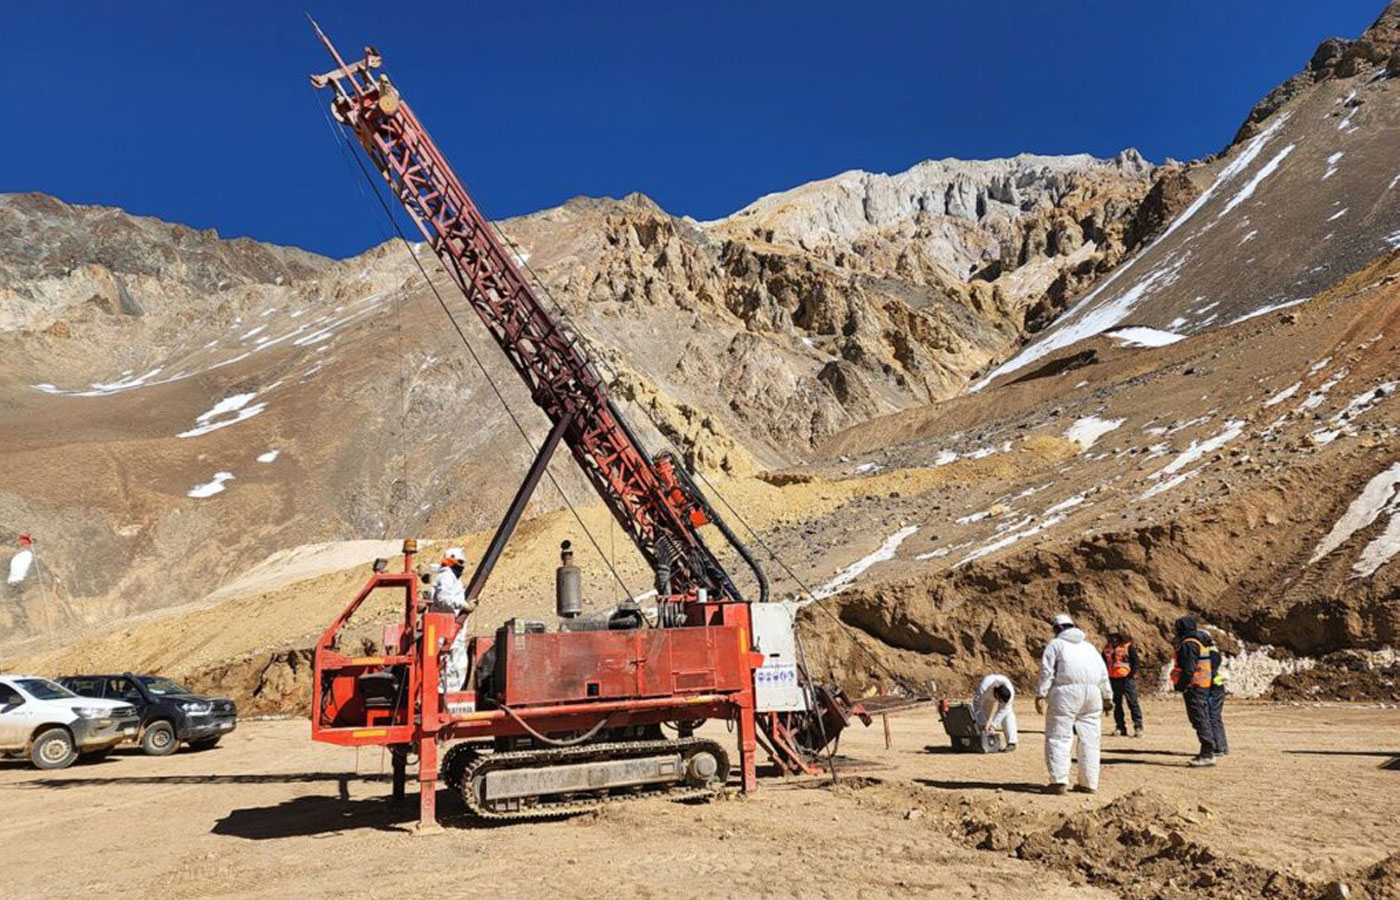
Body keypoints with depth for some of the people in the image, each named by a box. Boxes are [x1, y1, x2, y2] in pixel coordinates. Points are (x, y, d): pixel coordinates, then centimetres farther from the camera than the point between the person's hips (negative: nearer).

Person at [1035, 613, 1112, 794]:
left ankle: (1059, 781, -13)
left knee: (1059, 737, -5)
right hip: (1092, 692, 5)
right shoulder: (1089, 647, 25)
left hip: (1067, 692, -5)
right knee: (1089, 739, 9)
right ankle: (1089, 783, 11)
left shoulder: (1055, 644, 8)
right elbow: (1104, 673, 20)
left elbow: (1047, 671, -3)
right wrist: (1107, 696, 23)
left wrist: (1040, 695, -6)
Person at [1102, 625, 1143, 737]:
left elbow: (1136, 662, -7)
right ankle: (1120, 727, 15)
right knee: (1116, 704, 8)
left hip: (1126, 679, -5)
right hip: (1113, 680, 5)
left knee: (1133, 703, -5)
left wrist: (1131, 674, -12)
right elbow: (1103, 663, 17)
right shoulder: (1107, 648, 11)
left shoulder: (1129, 647, -4)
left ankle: (1138, 727, -2)